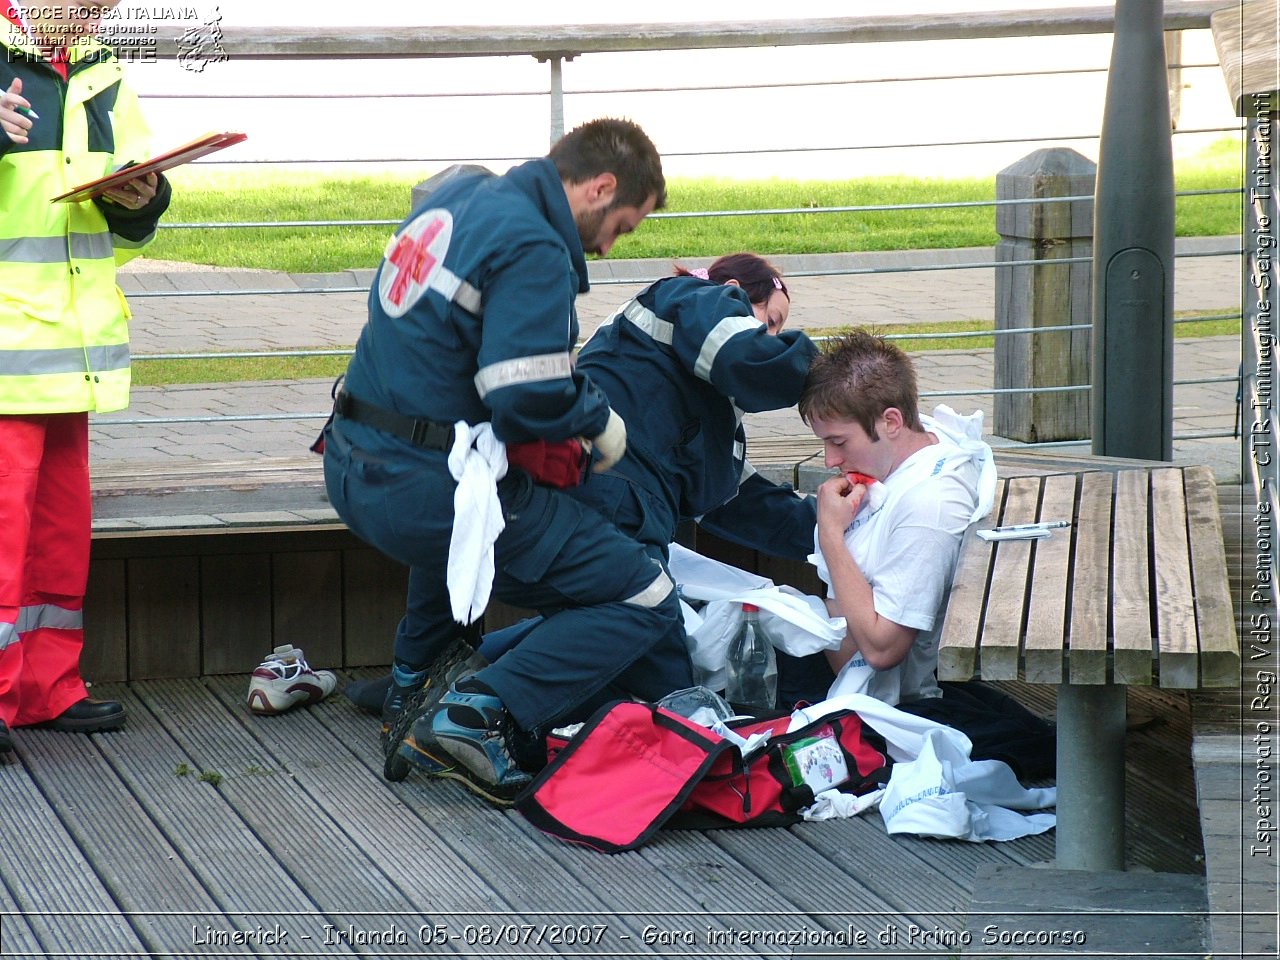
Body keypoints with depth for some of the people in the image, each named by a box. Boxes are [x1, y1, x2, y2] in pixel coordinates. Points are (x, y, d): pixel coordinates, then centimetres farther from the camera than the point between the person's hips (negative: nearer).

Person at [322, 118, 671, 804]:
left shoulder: (457, 196, 12)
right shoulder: (534, 250, -16)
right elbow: (531, 400, -24)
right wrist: (600, 419, -3)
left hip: (352, 467, 9)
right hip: (427, 489, -9)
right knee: (646, 603, -3)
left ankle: (416, 683, 38)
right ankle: (482, 714, -15)